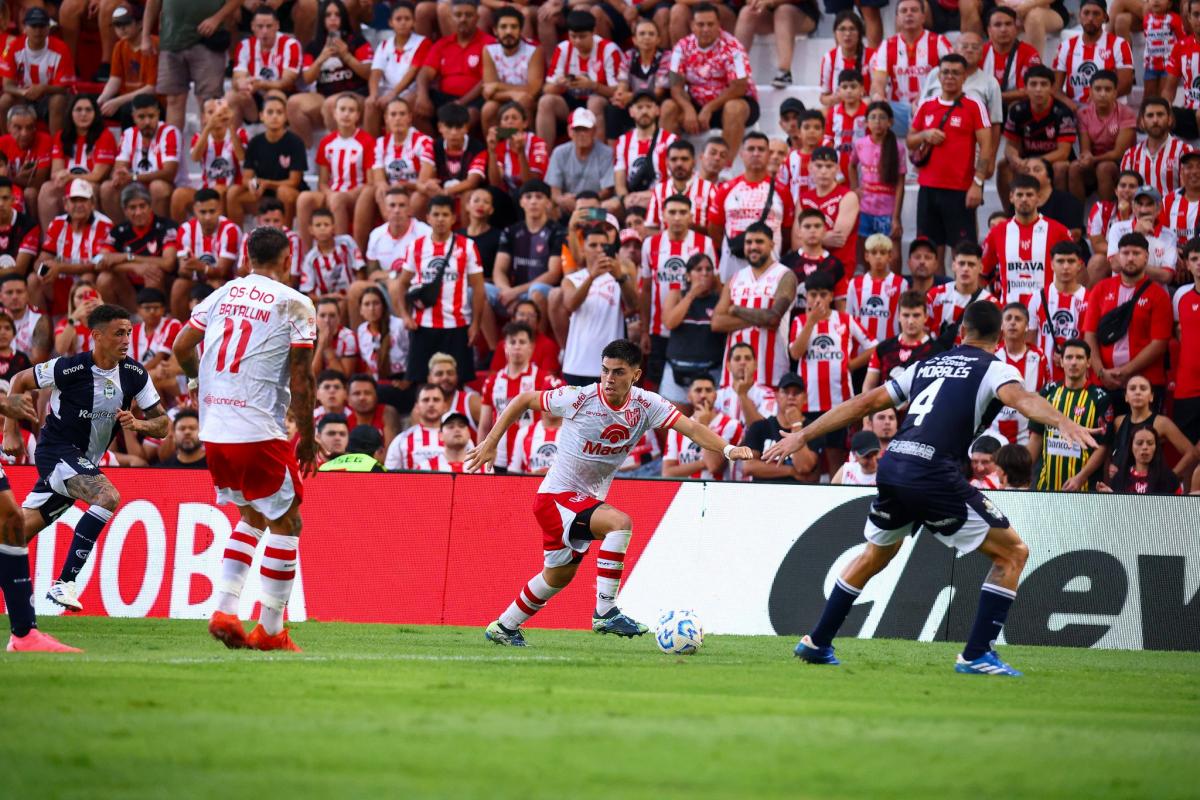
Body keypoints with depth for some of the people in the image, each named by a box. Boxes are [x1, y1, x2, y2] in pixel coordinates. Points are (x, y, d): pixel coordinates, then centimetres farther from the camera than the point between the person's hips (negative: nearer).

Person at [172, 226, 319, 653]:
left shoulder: (223, 294, 10)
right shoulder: (295, 304, -4)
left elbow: (181, 348, 11)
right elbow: (300, 379, -7)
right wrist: (307, 437, 3)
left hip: (214, 433, 6)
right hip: (259, 433, -6)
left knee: (253, 517, 23)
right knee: (286, 523, 7)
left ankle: (223, 610, 11)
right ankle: (270, 630, 6)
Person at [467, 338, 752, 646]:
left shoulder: (645, 405, -10)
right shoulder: (580, 398, -19)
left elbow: (691, 428, -20)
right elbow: (523, 400, -7)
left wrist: (727, 449, -37)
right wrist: (490, 443, -6)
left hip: (588, 500, 7)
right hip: (557, 495, -7)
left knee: (560, 575, 22)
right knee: (620, 522, -30)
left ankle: (504, 627, 41)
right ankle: (605, 612, -28)